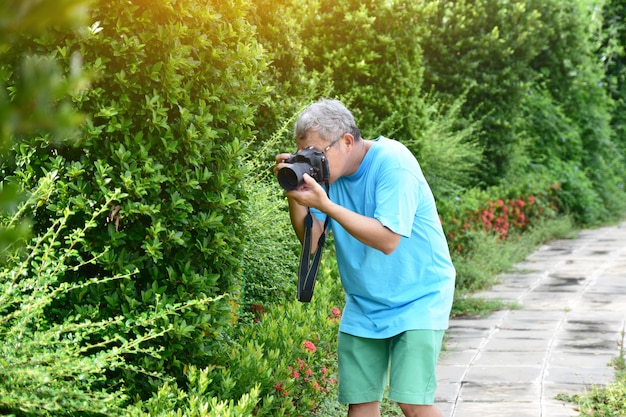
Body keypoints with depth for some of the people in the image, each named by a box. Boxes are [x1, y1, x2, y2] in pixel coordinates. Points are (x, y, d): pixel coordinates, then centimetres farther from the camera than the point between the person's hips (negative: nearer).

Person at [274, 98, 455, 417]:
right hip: (363, 306, 6)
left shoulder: (392, 163, -20)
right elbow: (311, 241, -4)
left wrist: (324, 204, -32)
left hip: (417, 299, -6)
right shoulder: (325, 171, -1)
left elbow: (387, 239, -28)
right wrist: (295, 196, -20)